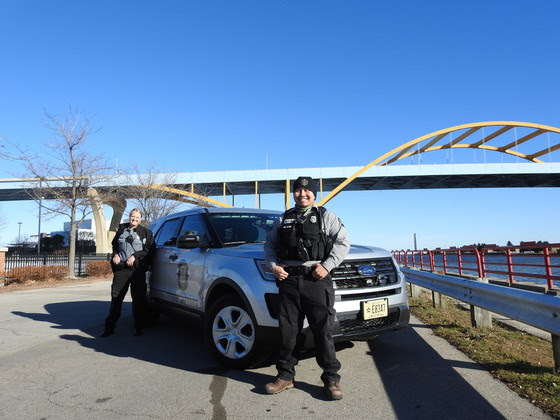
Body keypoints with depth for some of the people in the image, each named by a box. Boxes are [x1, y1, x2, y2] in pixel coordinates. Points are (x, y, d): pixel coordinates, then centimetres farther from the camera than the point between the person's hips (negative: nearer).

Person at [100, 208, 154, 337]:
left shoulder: (146, 232, 5)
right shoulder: (122, 229, 15)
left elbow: (149, 249, -2)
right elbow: (114, 244, 25)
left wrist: (135, 256, -12)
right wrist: (115, 255, 6)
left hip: (137, 268, -3)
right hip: (121, 268, 3)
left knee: (138, 298, 1)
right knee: (116, 297, 4)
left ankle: (138, 327, 12)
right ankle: (110, 327, 12)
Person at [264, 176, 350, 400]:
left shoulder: (325, 216, 6)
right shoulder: (284, 220, 16)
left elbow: (342, 242, -1)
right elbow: (269, 244, 20)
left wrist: (326, 266, -11)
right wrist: (274, 266, 3)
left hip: (316, 280, -3)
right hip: (288, 280, 3)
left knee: (323, 330, 0)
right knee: (287, 330, 8)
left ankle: (331, 379, 11)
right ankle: (285, 376, 21)